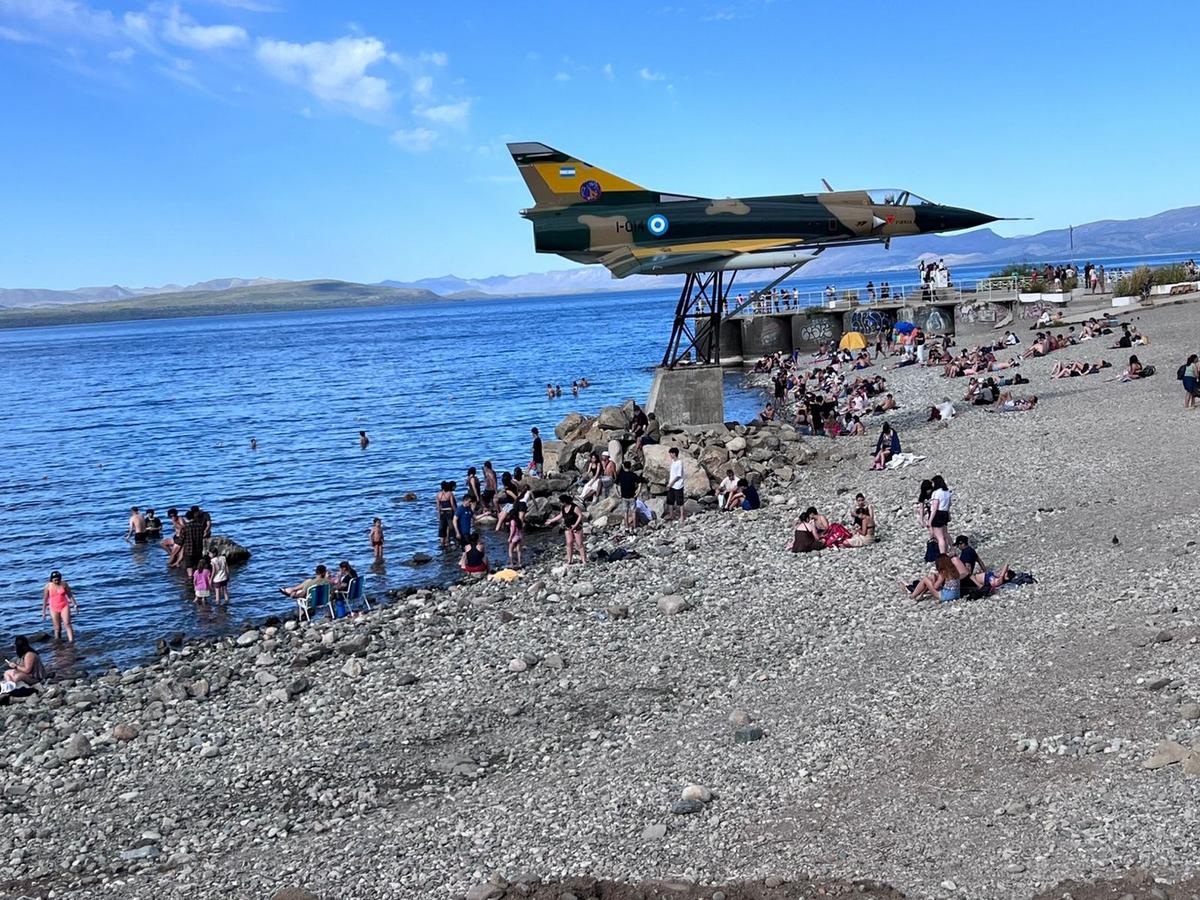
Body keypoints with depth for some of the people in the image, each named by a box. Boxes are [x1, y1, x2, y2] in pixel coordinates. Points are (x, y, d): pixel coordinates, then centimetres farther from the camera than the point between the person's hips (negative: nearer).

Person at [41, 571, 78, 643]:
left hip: (64, 606, 0)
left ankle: (71, 641, -21)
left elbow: (70, 595, 6)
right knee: (57, 627, 3)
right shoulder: (48, 586, -5)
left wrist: (75, 605, 3)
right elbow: (45, 599, 3)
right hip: (54, 608, 0)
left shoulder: (64, 584, -4)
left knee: (67, 624, -13)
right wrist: (43, 612, 5)